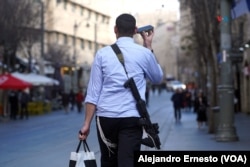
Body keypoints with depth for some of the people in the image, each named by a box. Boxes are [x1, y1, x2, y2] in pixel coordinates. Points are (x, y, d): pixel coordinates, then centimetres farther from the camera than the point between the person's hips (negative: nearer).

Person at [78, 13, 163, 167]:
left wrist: (87, 123, 2)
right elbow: (158, 78, 22)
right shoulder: (143, 53, 2)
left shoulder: (102, 54, 3)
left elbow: (93, 92, 0)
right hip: (131, 118, -2)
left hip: (105, 117, 2)